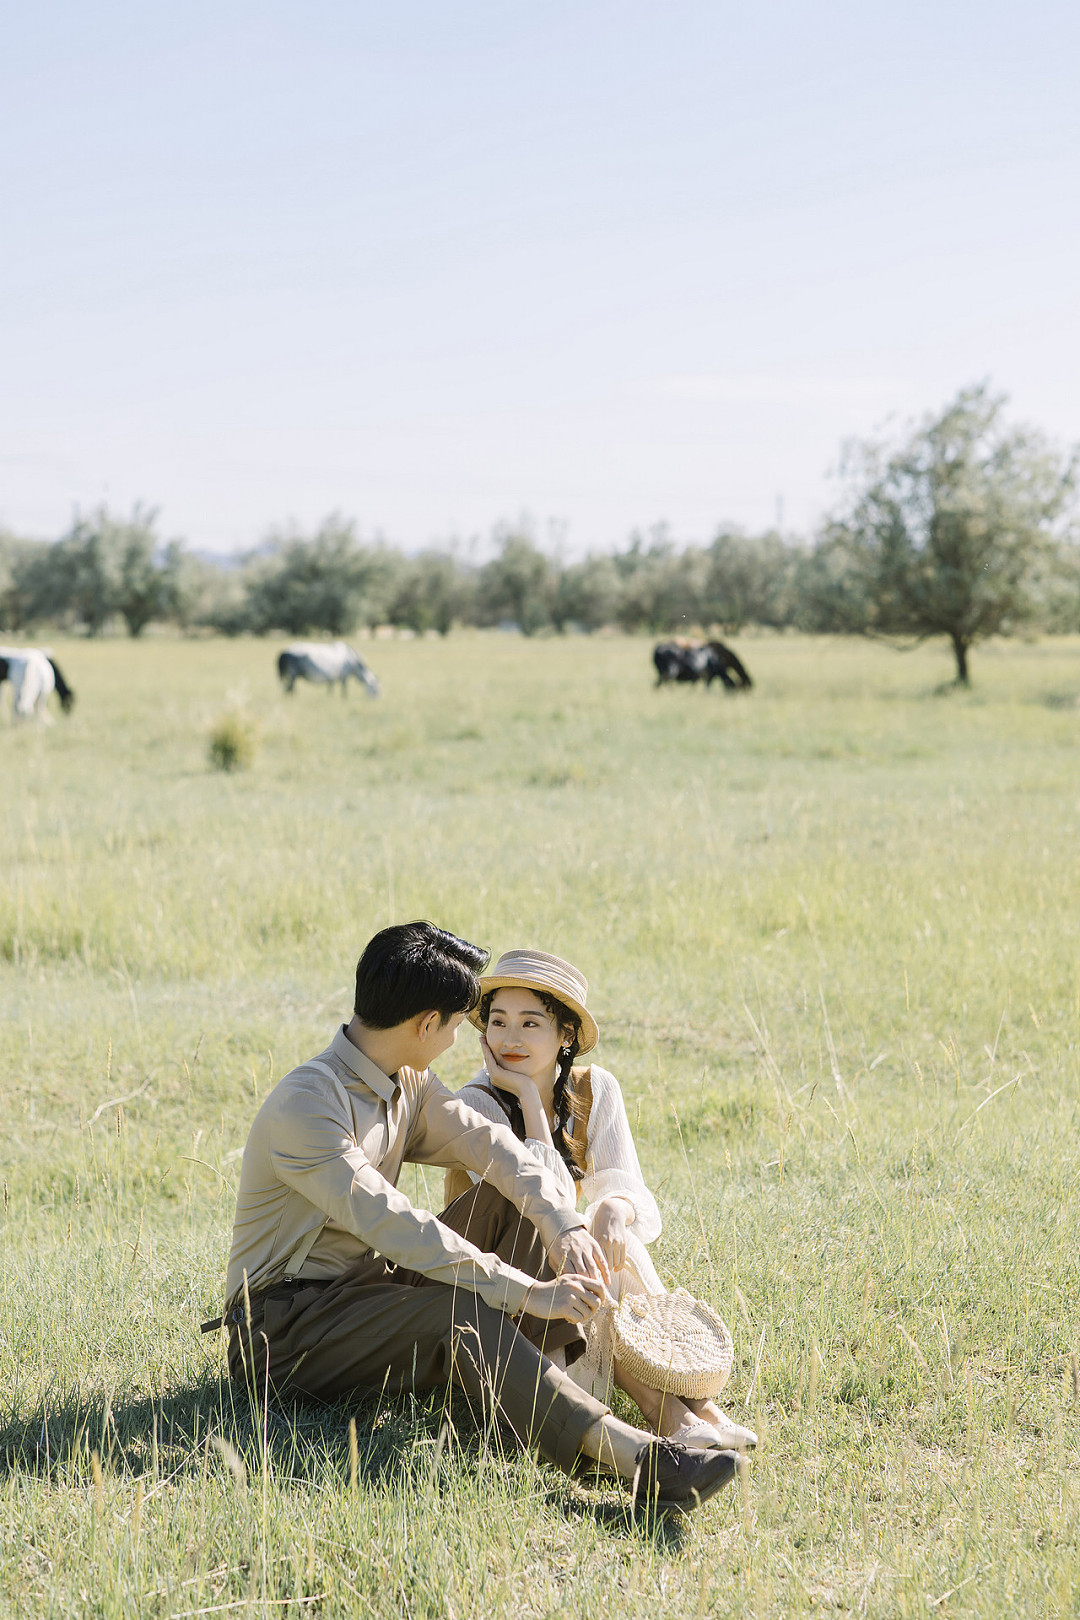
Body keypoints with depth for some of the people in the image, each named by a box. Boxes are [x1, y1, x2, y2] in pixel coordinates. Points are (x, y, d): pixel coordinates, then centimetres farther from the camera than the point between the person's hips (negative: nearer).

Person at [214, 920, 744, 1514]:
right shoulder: (305, 1104, -22)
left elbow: (490, 1143, -4)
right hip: (283, 1325, -9)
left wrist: (562, 1223, -24)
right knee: (461, 1315, -33)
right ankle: (632, 1456, -45)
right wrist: (528, 1292, -33)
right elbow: (392, 1225, -30)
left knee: (509, 1203, -4)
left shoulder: (408, 1083, 8)